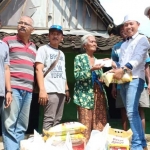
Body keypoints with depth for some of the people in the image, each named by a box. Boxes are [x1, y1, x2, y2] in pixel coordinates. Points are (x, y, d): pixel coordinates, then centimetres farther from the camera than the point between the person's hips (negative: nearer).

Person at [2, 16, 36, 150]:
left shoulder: (33, 47, 22)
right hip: (12, 87, -5)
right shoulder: (8, 40, 6)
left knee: (22, 126, 8)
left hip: (28, 90, 6)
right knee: (10, 124, -9)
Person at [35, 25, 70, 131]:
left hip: (61, 91, 7)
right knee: (49, 119, -10)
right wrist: (42, 90, -18)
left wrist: (66, 89, 13)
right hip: (50, 90, -7)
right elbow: (39, 69, -7)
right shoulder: (44, 49, 3)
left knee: (57, 120, 7)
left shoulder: (61, 53, 23)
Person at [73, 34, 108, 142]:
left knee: (100, 124, 2)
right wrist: (91, 69, -19)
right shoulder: (79, 58, 4)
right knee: (86, 125, -8)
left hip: (99, 95, 5)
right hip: (85, 95, -5)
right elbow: (77, 75, -9)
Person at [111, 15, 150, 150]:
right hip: (123, 81, 8)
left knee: (131, 112, -17)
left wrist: (123, 69, -28)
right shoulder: (124, 44, 23)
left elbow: (138, 58, -16)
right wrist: (115, 66, -3)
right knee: (132, 113, 9)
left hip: (135, 79, -7)